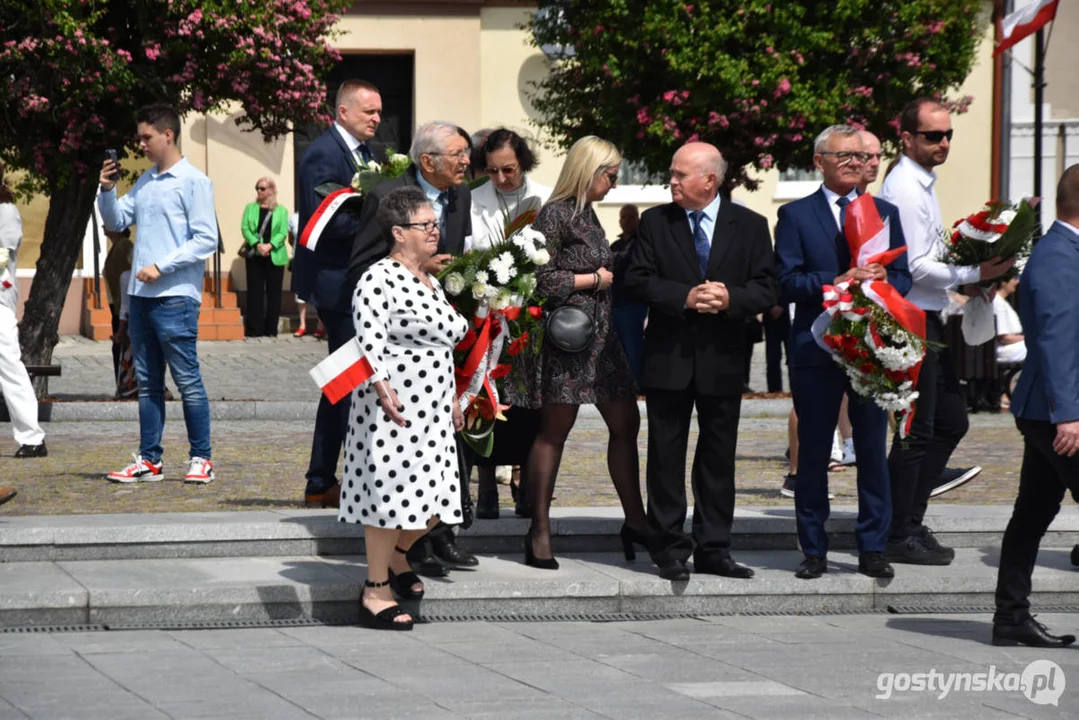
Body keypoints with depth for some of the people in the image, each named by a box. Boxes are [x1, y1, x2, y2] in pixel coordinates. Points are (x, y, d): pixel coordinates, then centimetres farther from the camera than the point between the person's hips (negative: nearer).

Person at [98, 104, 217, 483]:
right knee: (148, 383, 10)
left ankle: (201, 458, 3)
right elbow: (116, 221, 18)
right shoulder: (145, 182, 15)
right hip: (141, 295, 7)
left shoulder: (194, 182, -6)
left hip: (175, 296, -7)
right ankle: (149, 460, 14)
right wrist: (107, 191, 0)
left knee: (187, 380, -3)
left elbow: (206, 239, -11)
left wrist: (161, 267, -15)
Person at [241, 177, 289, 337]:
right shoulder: (250, 208, 10)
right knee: (255, 292, -2)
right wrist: (257, 244, -16)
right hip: (254, 256, 1)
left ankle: (271, 330, 4)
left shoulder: (281, 211, 7)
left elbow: (283, 233, -3)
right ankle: (254, 329, -1)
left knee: (273, 292, 1)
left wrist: (269, 245, -19)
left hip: (275, 256, 0)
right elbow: (245, 228, -1)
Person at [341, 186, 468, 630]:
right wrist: (384, 391, -28)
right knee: (390, 491, -6)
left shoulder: (430, 281, 17)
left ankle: (397, 557, 34)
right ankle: (376, 592, 3)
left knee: (431, 495, 9)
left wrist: (453, 399, 22)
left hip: (432, 411, 9)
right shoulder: (378, 281, -12)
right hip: (393, 409, -9)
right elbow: (370, 343, -19)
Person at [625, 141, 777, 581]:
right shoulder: (655, 222, 4)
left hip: (723, 359, 0)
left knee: (718, 457, 7)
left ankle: (713, 549, 14)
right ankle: (670, 552, 7)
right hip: (669, 358, 0)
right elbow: (638, 280, -3)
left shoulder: (750, 226, 3)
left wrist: (731, 299, -19)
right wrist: (685, 297, -17)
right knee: (666, 457, 1)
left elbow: (767, 289, 0)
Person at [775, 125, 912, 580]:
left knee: (873, 451, 3)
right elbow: (786, 282, -6)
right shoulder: (795, 216, 4)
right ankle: (814, 550, 12)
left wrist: (880, 280, -14)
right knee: (813, 453, 3)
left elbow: (903, 278, 8)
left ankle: (872, 549, 10)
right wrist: (833, 283, -20)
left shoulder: (884, 213, 13)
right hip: (816, 350, -2)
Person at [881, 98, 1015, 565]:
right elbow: (914, 266, -21)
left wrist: (964, 279, 9)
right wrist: (972, 275, -18)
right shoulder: (905, 189, -16)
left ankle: (909, 521, 21)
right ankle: (900, 536, 4)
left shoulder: (922, 184, 16)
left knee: (951, 422, 15)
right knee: (916, 432, -4)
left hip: (927, 321, 10)